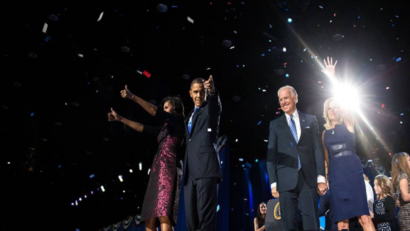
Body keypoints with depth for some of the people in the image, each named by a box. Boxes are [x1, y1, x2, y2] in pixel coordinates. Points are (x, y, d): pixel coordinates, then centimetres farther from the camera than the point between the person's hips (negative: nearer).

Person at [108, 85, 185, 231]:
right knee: (150, 218, 1)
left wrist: (132, 97, -8)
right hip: (158, 170, 8)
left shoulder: (178, 120, 5)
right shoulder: (165, 128, 27)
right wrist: (120, 119, 32)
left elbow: (155, 111, -7)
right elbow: (143, 128, 30)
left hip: (167, 168, -8)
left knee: (163, 215, -21)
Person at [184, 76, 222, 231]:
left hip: (206, 167, -7)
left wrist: (212, 91, -41)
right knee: (190, 215, 6)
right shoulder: (191, 115, 25)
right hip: (190, 172, 7)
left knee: (205, 214, -11)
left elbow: (216, 103, -18)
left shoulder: (210, 109, 6)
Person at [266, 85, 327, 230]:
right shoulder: (275, 124, 11)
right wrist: (273, 182, -1)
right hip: (286, 179, 0)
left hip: (308, 178, 0)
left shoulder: (310, 120, 12)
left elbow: (318, 149, 6)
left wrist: (321, 178, -2)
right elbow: (271, 155, 7)